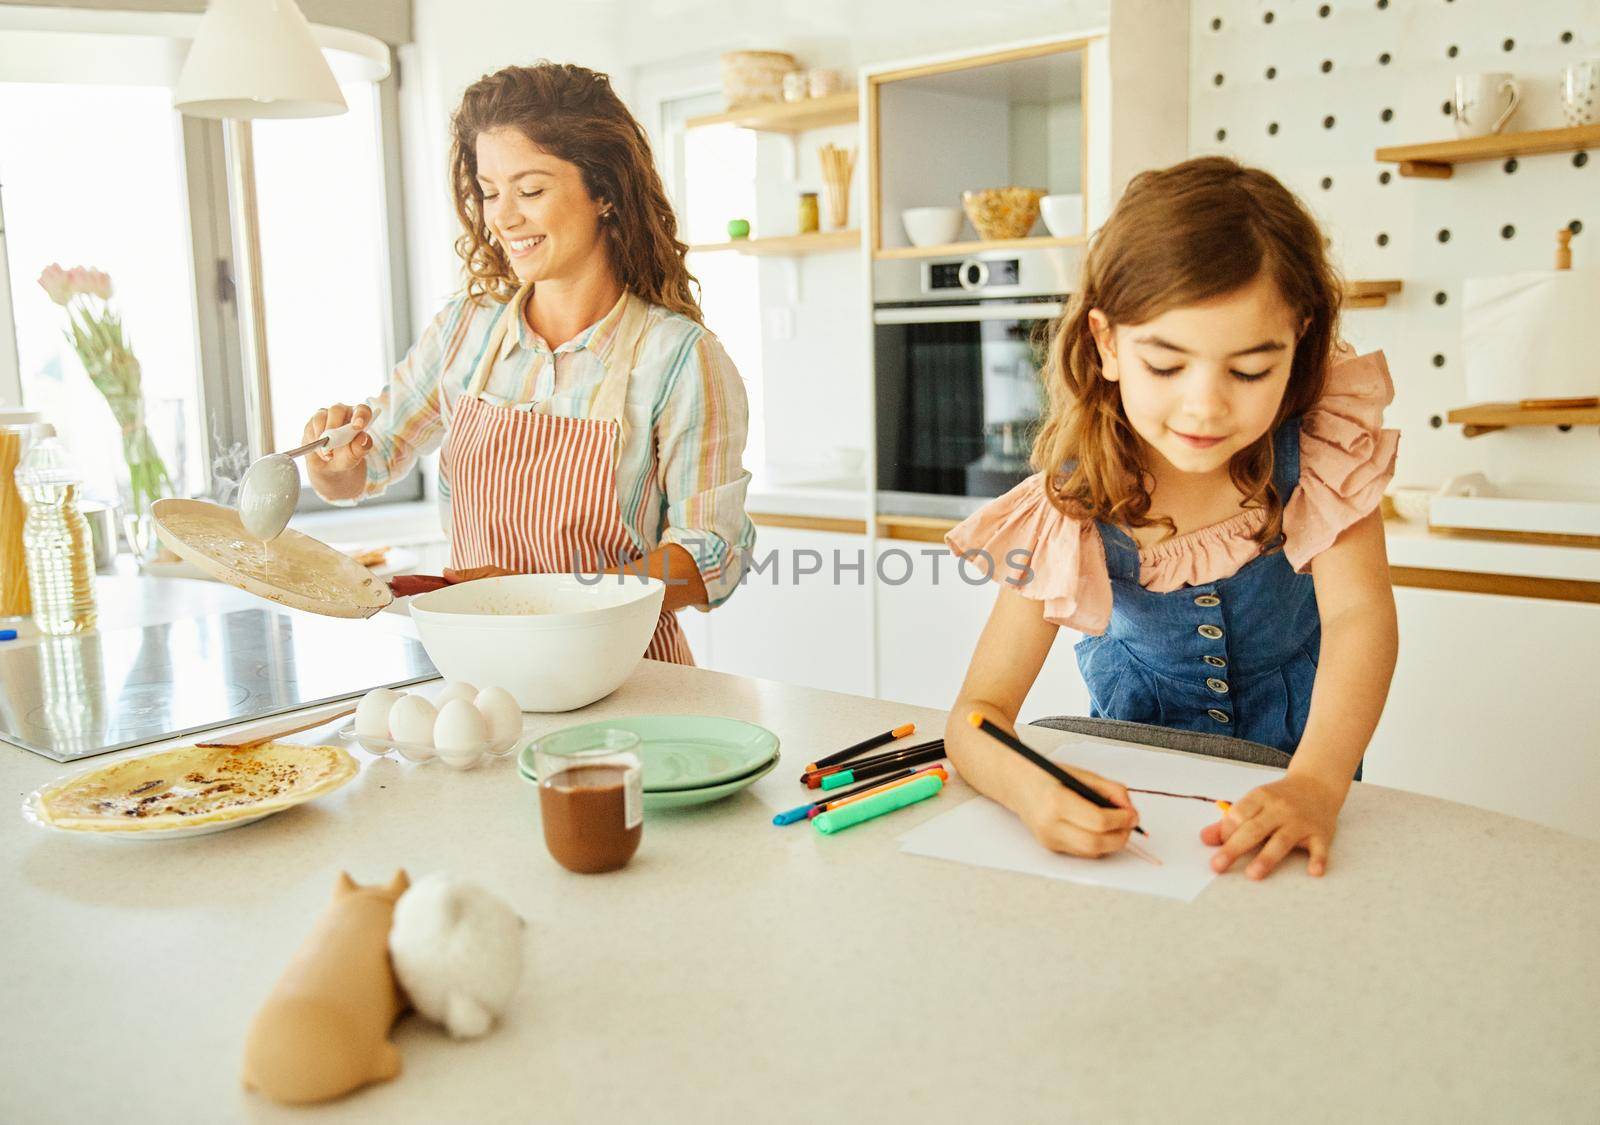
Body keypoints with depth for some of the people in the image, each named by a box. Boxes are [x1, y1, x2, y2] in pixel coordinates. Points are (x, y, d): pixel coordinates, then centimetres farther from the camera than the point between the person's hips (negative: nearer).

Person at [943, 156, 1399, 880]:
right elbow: (978, 712, -22)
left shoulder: (1323, 446, -17)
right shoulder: (1073, 503, -21)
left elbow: (1358, 613, -26)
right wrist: (1029, 787, -46)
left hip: (1295, 754, 1)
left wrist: (1316, 783, -45)